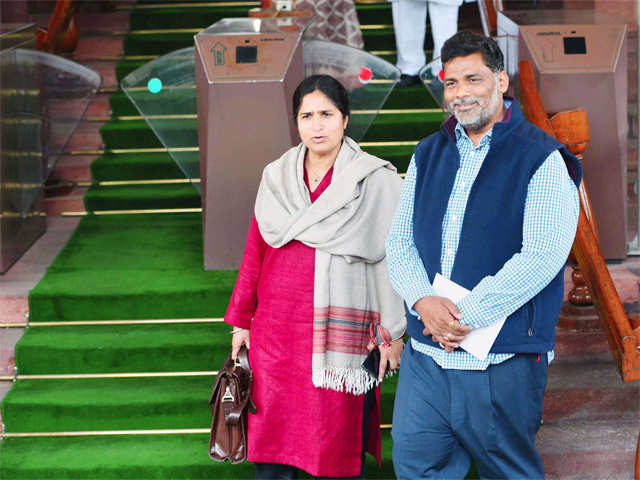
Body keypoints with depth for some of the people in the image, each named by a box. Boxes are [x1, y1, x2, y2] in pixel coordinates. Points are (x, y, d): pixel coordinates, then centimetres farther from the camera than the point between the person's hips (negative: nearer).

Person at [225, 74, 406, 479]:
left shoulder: (375, 180, -1)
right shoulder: (276, 178, 11)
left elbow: (392, 257, -2)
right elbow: (255, 252, 15)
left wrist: (391, 333, -5)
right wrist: (241, 321, 15)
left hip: (340, 333, -3)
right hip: (275, 331, 3)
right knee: (272, 445, 4)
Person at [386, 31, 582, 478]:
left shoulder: (540, 159, -6)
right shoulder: (429, 154, 13)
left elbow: (542, 256, -16)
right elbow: (399, 239, 9)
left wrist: (466, 316, -18)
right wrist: (423, 300, -12)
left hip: (502, 361, -5)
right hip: (425, 355, 5)